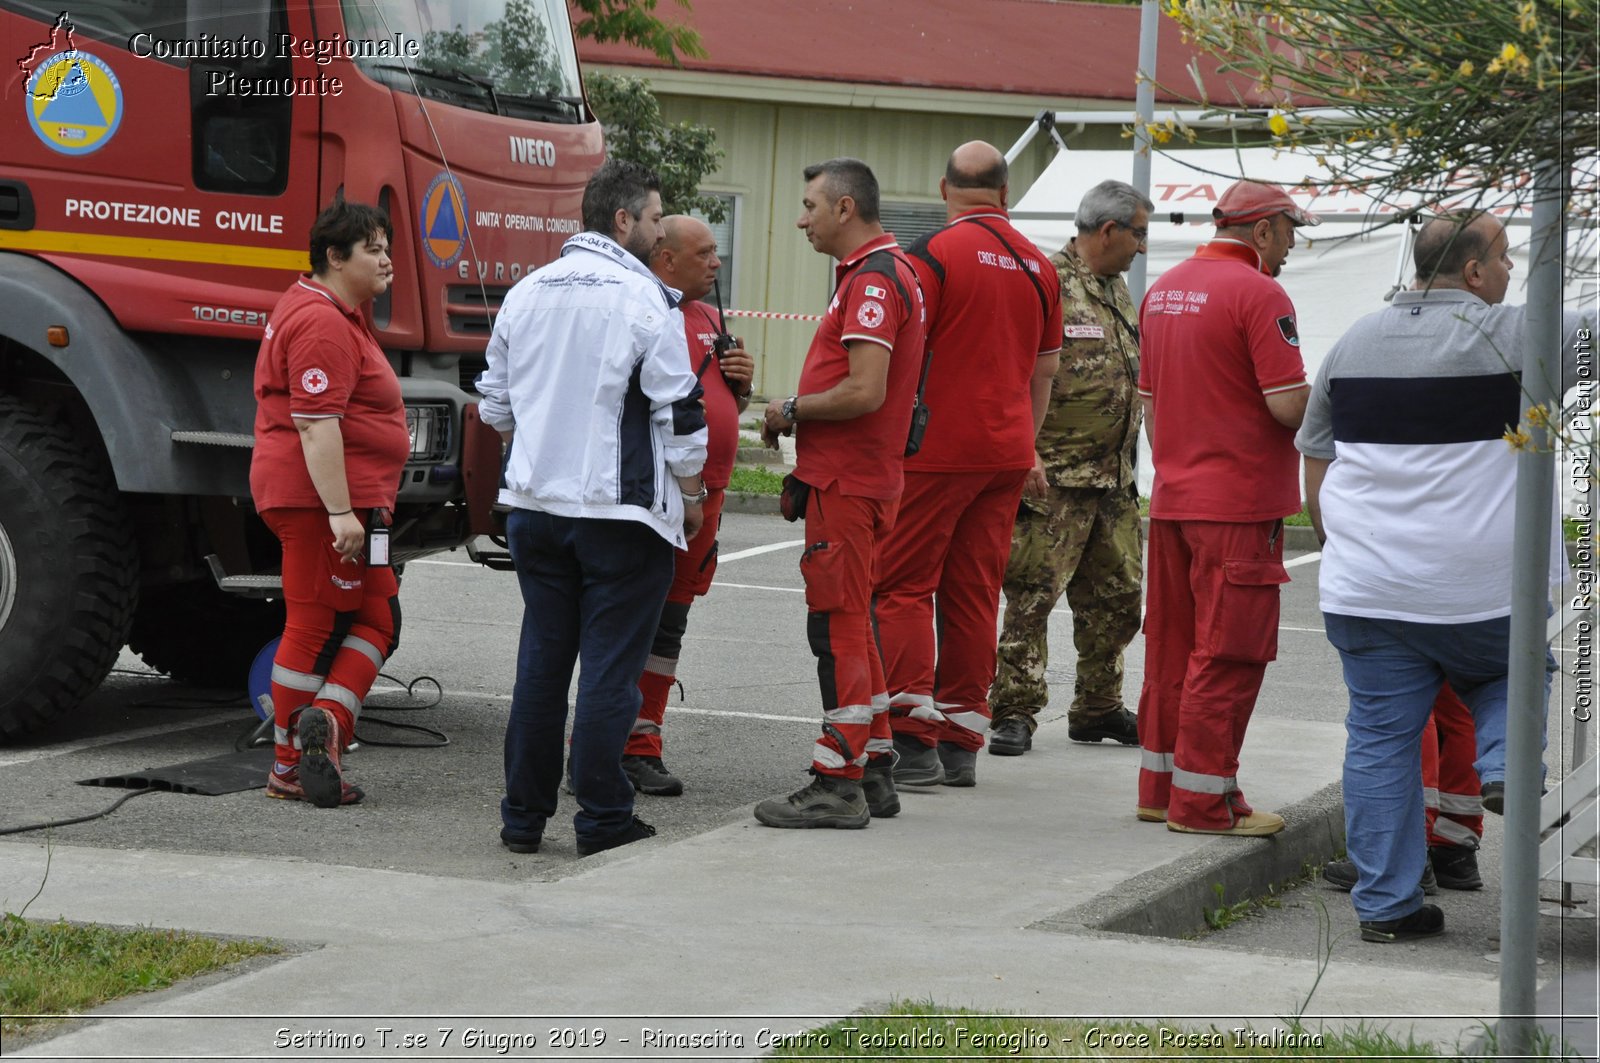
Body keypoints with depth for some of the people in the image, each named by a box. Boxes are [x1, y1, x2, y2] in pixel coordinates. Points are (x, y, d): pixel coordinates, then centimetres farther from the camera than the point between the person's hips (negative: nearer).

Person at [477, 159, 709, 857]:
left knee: (541, 660, 11)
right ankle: (603, 820, 2)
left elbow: (495, 403, 18)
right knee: (610, 667, -1)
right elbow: (680, 413, -9)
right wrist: (692, 496, 4)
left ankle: (523, 816, 14)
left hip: (535, 505, 6)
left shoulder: (526, 293, 9)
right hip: (623, 511, -6)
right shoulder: (644, 299, -10)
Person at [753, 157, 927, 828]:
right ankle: (874, 772, 22)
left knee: (836, 624, -8)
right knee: (850, 623, 16)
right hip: (857, 475, 11)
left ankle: (838, 784, -6)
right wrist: (801, 415, 10)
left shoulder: (872, 281, -16)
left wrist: (792, 410, -11)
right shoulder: (884, 271, 18)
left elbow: (864, 392, -25)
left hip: (846, 482, -11)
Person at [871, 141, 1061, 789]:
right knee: (975, 595, 9)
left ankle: (915, 740, -11)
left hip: (937, 448, -6)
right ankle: (962, 745, 11)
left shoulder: (934, 253, -10)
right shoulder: (1037, 264, 10)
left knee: (903, 586, -2)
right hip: (1006, 454, 6)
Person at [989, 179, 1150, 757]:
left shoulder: (1118, 292, 17)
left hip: (1115, 479, 9)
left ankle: (1098, 709, 23)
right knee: (1032, 595, -6)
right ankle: (1015, 712, -1)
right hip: (1053, 477, -9)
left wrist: (1132, 464, 24)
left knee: (1116, 599, 12)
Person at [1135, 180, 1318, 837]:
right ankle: (1204, 801, -2)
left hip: (1172, 498, 8)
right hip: (1239, 504, -8)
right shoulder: (1258, 294, -14)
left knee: (1172, 646, 14)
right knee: (1227, 654, -3)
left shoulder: (1163, 289, 13)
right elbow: (1289, 406, -19)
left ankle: (1161, 786, 20)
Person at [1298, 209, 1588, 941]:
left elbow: (1315, 478, 15)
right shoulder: (1509, 336, -8)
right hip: (1487, 590, -3)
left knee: (1380, 741, 7)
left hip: (1369, 594, 3)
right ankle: (1506, 765, -3)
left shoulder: (1351, 345, 10)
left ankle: (1385, 903, 7)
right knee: (1510, 673, 24)